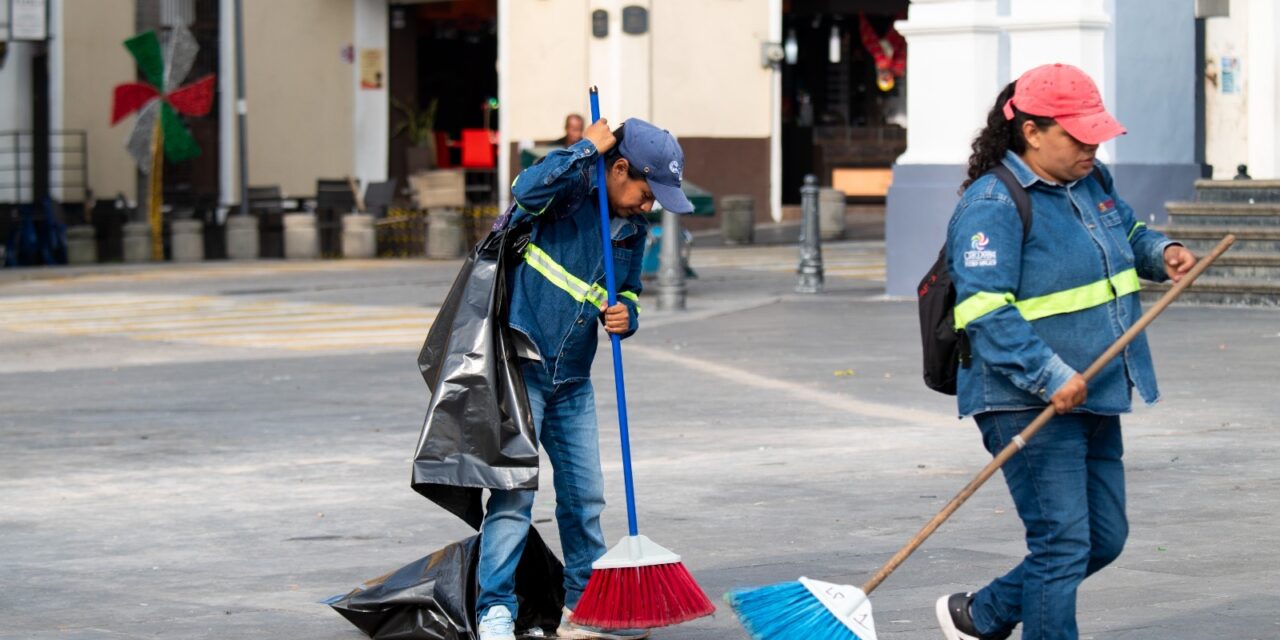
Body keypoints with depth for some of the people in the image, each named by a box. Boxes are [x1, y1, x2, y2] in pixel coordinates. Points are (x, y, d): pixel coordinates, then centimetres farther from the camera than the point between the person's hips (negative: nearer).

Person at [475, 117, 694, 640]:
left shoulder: (633, 231, 9)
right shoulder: (570, 189, -11)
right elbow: (529, 190, -33)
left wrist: (626, 315, -3)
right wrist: (586, 148, -24)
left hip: (572, 379, 7)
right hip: (521, 363, -7)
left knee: (584, 494, 11)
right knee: (513, 491, -11)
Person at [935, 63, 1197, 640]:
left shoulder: (1093, 181, 11)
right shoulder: (993, 205, -16)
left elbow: (1128, 235, 31)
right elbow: (986, 310, -23)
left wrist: (1161, 252, 8)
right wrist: (1050, 377, -29)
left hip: (1095, 399, 9)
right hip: (1028, 405, -9)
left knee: (1105, 537, 15)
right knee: (1062, 543, -9)